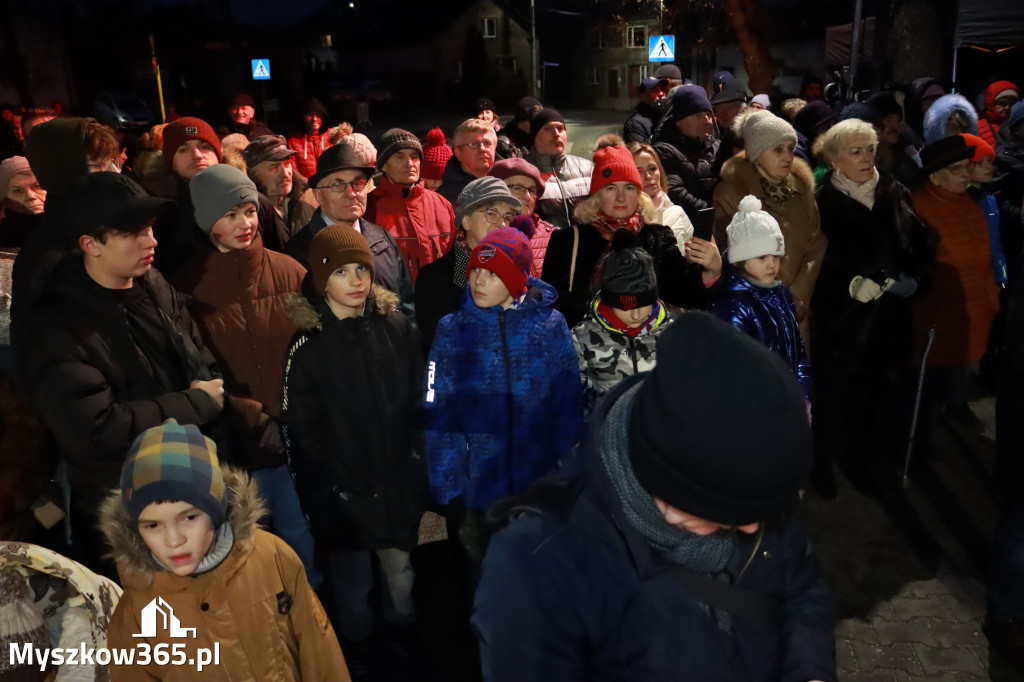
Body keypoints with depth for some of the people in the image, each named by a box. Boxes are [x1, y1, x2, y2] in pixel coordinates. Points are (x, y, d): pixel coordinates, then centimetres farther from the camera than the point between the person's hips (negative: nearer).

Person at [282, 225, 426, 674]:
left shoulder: (395, 327, -3)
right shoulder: (307, 346, -12)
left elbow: (418, 400, 4)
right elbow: (302, 429, -9)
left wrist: (415, 458, 0)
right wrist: (333, 485, -9)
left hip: (399, 480, 3)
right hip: (343, 489, -2)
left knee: (400, 568, 19)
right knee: (353, 578, 15)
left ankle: (403, 631, 47)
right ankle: (356, 646, 42)